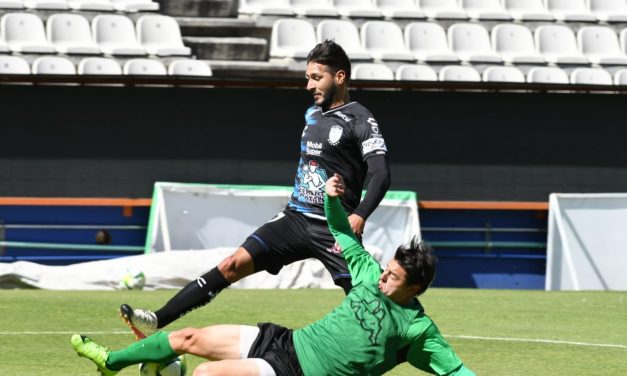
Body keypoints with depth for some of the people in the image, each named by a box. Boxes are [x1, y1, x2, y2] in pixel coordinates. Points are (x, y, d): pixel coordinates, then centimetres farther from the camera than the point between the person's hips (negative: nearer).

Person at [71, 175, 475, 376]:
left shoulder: (418, 329, -13)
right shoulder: (371, 276, 6)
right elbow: (345, 236, 17)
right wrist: (333, 199, 2)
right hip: (287, 340, 7)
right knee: (189, 338, 10)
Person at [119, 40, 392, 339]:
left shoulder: (360, 121, -7)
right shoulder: (312, 114, 16)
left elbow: (381, 174, -17)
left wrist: (359, 216, -30)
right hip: (295, 218, 6)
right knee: (233, 264, -5)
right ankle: (156, 322, -9)